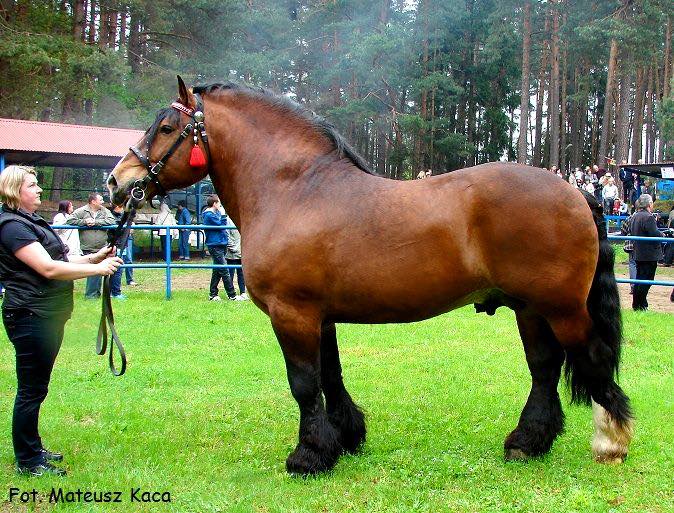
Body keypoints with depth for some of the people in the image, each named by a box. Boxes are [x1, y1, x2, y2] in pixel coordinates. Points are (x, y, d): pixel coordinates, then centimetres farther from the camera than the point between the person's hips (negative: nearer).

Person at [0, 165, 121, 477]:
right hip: (30, 318, -10)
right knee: (31, 390, -2)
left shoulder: (33, 223, 17)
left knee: (37, 387, 18)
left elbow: (59, 260, 18)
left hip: (49, 316, 10)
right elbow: (48, 268, -23)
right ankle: (27, 461, 8)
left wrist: (94, 257, 4)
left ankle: (33, 449, 30)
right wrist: (97, 269, -19)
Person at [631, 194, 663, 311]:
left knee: (640, 279, 15)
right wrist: (663, 235, -2)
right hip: (649, 255, -9)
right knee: (646, 280, -3)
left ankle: (637, 304, 21)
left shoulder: (635, 216, 11)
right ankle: (640, 305, -1)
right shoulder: (648, 217, -19)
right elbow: (655, 234, -24)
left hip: (638, 254, 9)